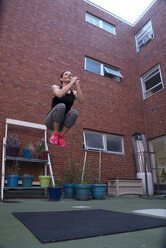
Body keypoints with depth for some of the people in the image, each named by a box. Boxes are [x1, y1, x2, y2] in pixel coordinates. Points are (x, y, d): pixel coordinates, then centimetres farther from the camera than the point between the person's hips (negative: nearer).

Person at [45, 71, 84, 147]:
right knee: (61, 106, -31)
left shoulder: (74, 92, 10)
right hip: (51, 122, -2)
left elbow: (81, 101, -12)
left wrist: (77, 84, -12)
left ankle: (61, 136, -14)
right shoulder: (55, 87, 3)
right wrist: (71, 83, -13)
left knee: (74, 112, -28)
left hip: (62, 124, 3)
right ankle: (55, 133, -16)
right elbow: (59, 94, -22)